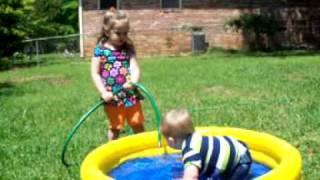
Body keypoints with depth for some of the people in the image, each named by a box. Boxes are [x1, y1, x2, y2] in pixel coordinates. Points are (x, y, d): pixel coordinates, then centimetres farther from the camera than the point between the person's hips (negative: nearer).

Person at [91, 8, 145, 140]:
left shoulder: (128, 48, 3)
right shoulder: (100, 50, -5)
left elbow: (135, 67, -9)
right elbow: (95, 74, -5)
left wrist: (133, 81, -30)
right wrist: (103, 92, -15)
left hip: (131, 94, 2)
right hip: (113, 97, -2)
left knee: (138, 124, 12)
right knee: (115, 127, 11)